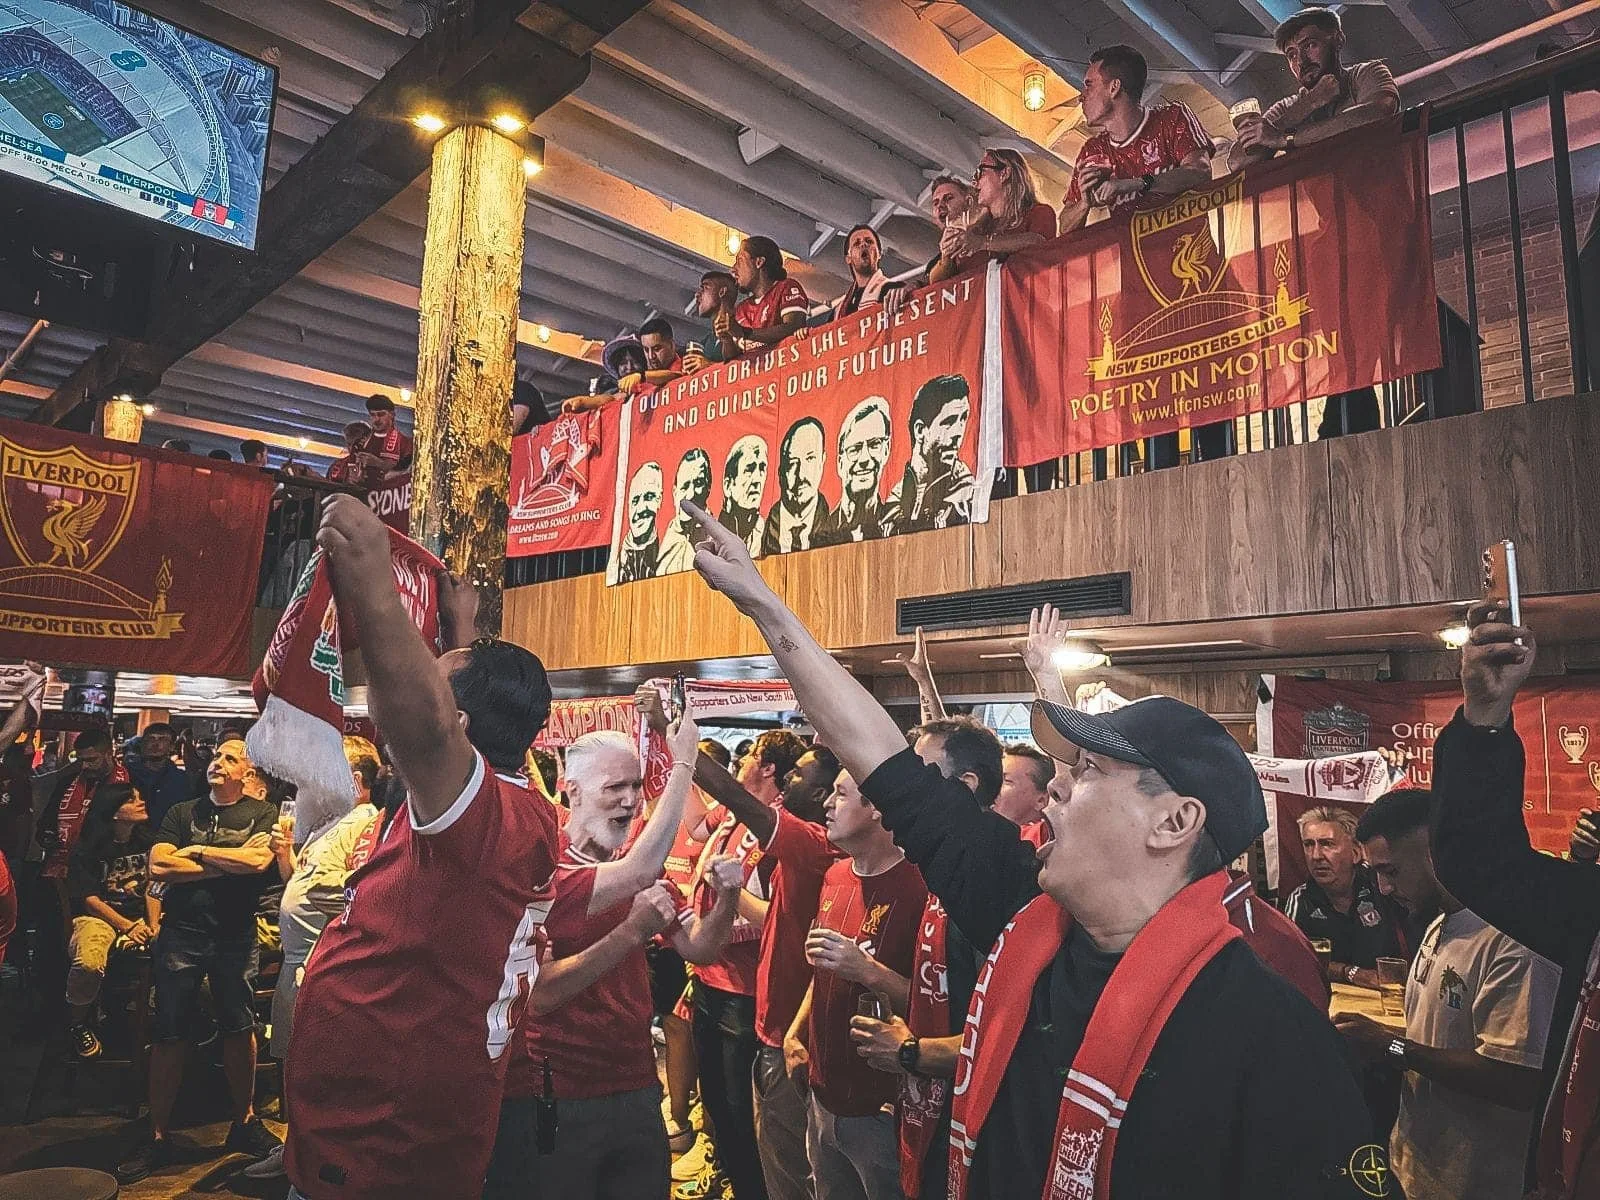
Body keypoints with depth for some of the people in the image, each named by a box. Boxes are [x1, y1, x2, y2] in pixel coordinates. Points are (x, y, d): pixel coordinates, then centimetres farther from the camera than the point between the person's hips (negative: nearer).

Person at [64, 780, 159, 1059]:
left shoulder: (148, 842, 10)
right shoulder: (87, 850, 0)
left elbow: (153, 888, 7)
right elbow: (88, 897, -4)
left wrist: (153, 926, -10)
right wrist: (128, 927, -14)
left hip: (142, 916, 3)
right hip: (98, 916, -3)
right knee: (89, 964, -36)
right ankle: (78, 1025, -5)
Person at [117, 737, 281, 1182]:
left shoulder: (263, 814, 3)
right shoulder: (182, 812, 9)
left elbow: (259, 861, -16)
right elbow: (158, 868, -5)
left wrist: (198, 851, -7)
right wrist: (230, 863, -9)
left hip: (235, 936, -1)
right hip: (181, 932, 2)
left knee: (239, 1029, 7)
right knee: (168, 1034, 5)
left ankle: (244, 1122, 23)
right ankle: (158, 1137, 18)